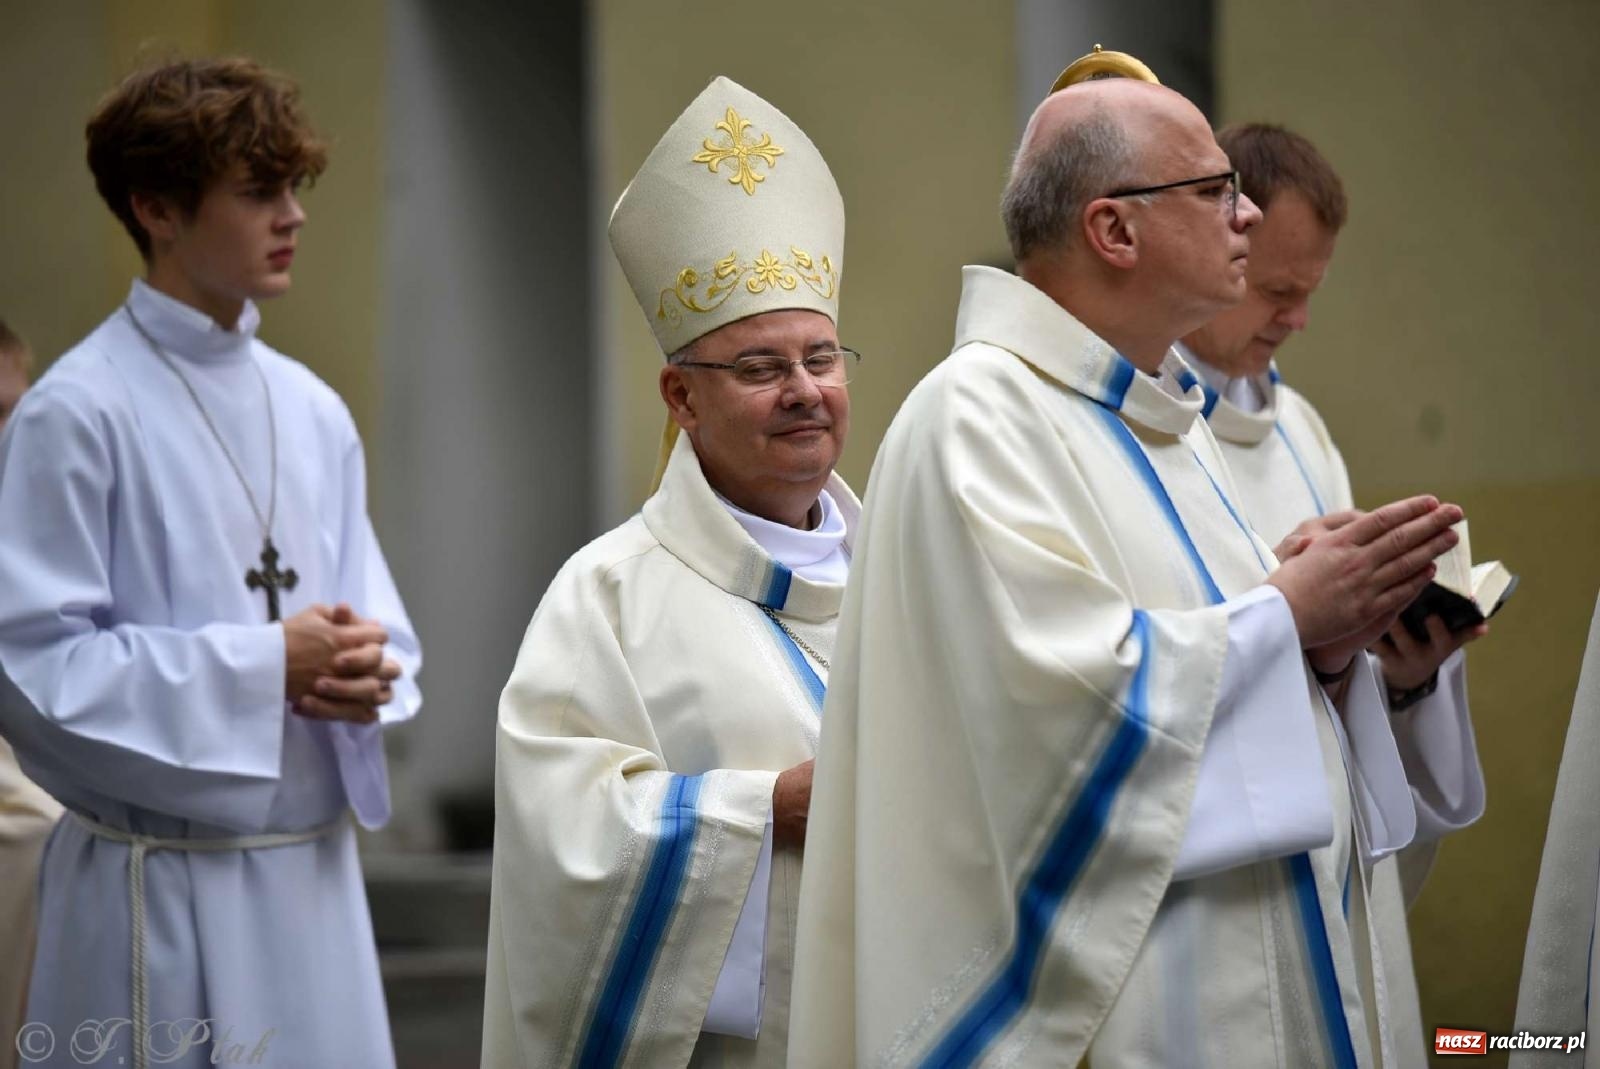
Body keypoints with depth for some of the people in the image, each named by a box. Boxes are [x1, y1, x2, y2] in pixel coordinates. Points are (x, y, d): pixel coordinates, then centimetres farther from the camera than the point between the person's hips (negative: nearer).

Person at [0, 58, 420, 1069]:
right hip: (163, 894, -6)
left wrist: (368, 675, -8)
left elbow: (379, 627, 15)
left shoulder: (315, 412, 9)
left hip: (315, 871, 6)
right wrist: (264, 663, -15)